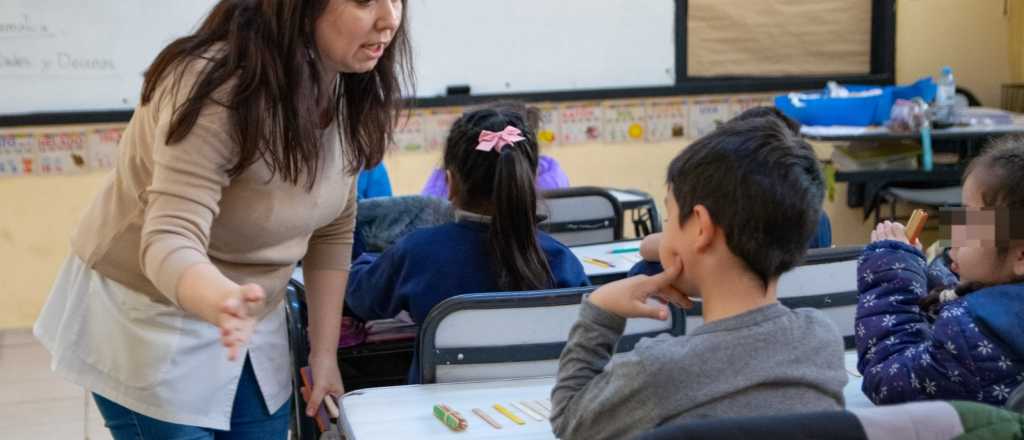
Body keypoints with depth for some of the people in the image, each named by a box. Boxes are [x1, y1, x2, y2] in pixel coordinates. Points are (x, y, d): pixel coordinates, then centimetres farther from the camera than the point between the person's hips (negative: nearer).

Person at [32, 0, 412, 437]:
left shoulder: (350, 89, -7)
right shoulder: (220, 85, -27)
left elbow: (332, 230, 3)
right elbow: (170, 240, -34)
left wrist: (324, 352, 2)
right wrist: (222, 302, -55)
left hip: (251, 321, 6)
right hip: (148, 318, -6)